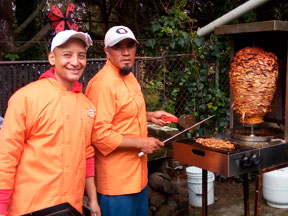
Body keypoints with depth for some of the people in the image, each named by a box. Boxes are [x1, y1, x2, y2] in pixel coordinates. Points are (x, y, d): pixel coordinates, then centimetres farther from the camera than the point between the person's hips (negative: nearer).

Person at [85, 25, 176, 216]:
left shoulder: (129, 76, 8)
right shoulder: (103, 84, -23)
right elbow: (99, 135, -27)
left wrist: (149, 116, 7)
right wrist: (140, 143, -21)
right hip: (116, 180, -9)